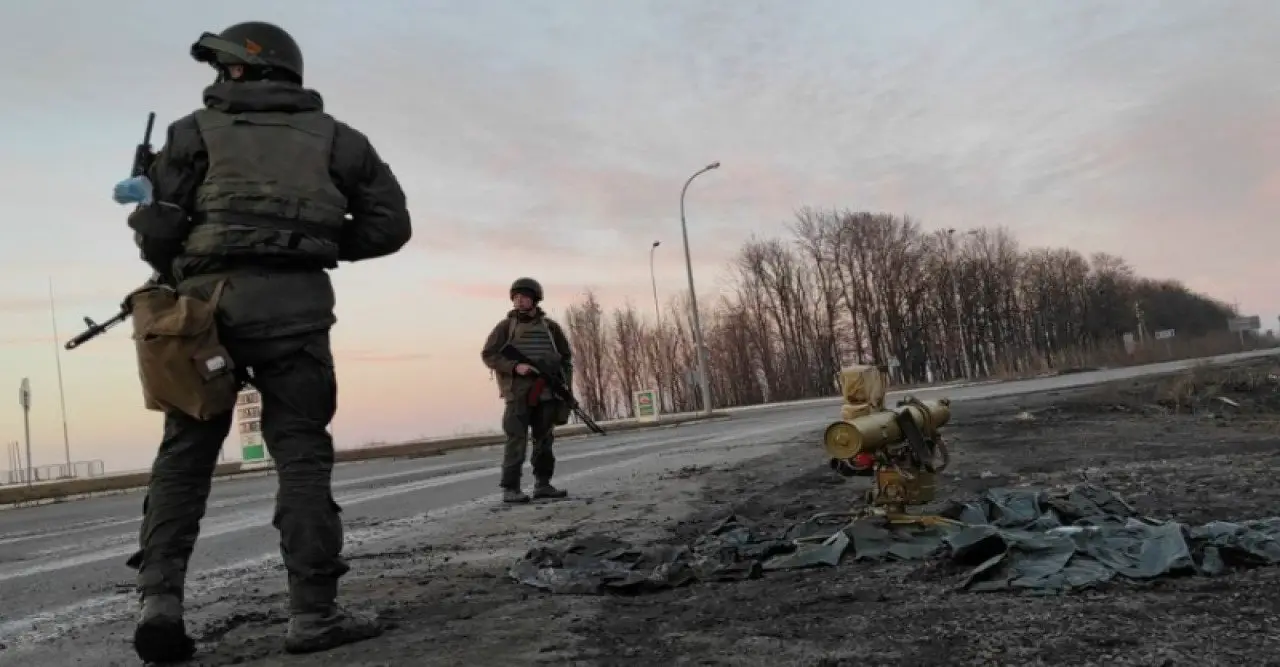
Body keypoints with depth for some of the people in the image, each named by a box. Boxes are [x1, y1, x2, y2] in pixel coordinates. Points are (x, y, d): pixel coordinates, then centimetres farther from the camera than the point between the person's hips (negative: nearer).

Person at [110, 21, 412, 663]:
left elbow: (156, 230, 4)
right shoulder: (331, 136, 15)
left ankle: (160, 599, 3)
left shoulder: (197, 131, 12)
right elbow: (390, 223, 12)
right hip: (293, 307, 0)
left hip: (205, 303, 1)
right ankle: (313, 610, -1)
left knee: (183, 452, 11)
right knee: (301, 452, 2)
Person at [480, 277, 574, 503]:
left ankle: (542, 484, 18)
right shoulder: (505, 326, 3)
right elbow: (488, 355, -2)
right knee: (516, 440, -9)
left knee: (545, 440, 8)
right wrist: (515, 366, -16)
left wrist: (565, 385, 6)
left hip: (547, 393, 4)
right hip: (518, 393, -3)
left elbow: (566, 356, 17)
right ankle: (510, 488, -6)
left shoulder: (550, 326, 11)